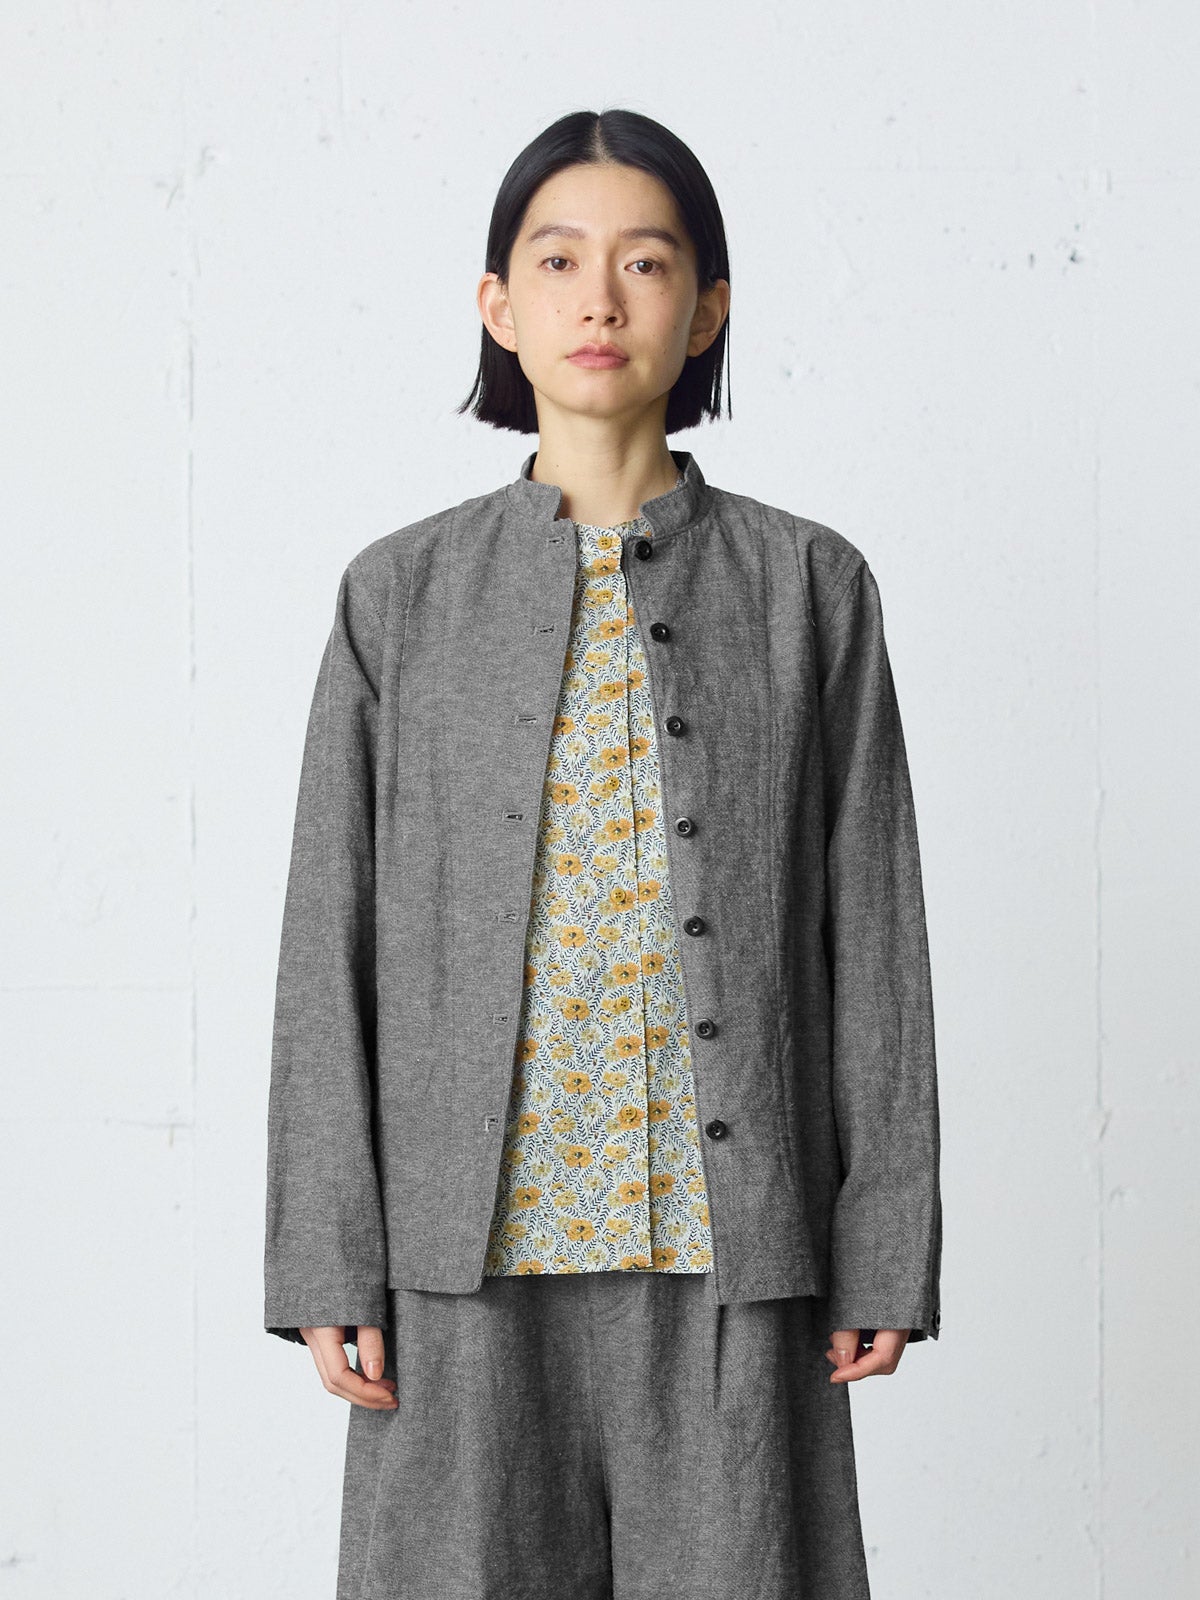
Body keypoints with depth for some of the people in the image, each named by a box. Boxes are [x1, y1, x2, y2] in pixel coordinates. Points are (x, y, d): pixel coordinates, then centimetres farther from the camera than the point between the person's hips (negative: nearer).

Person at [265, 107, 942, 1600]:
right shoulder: (402, 594, 5)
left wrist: (886, 1254, 0)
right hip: (472, 1244, 1)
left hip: (729, 1248, 0)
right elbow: (330, 938, 4)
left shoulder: (808, 585, 4)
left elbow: (872, 933, 4)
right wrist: (327, 1261, -2)